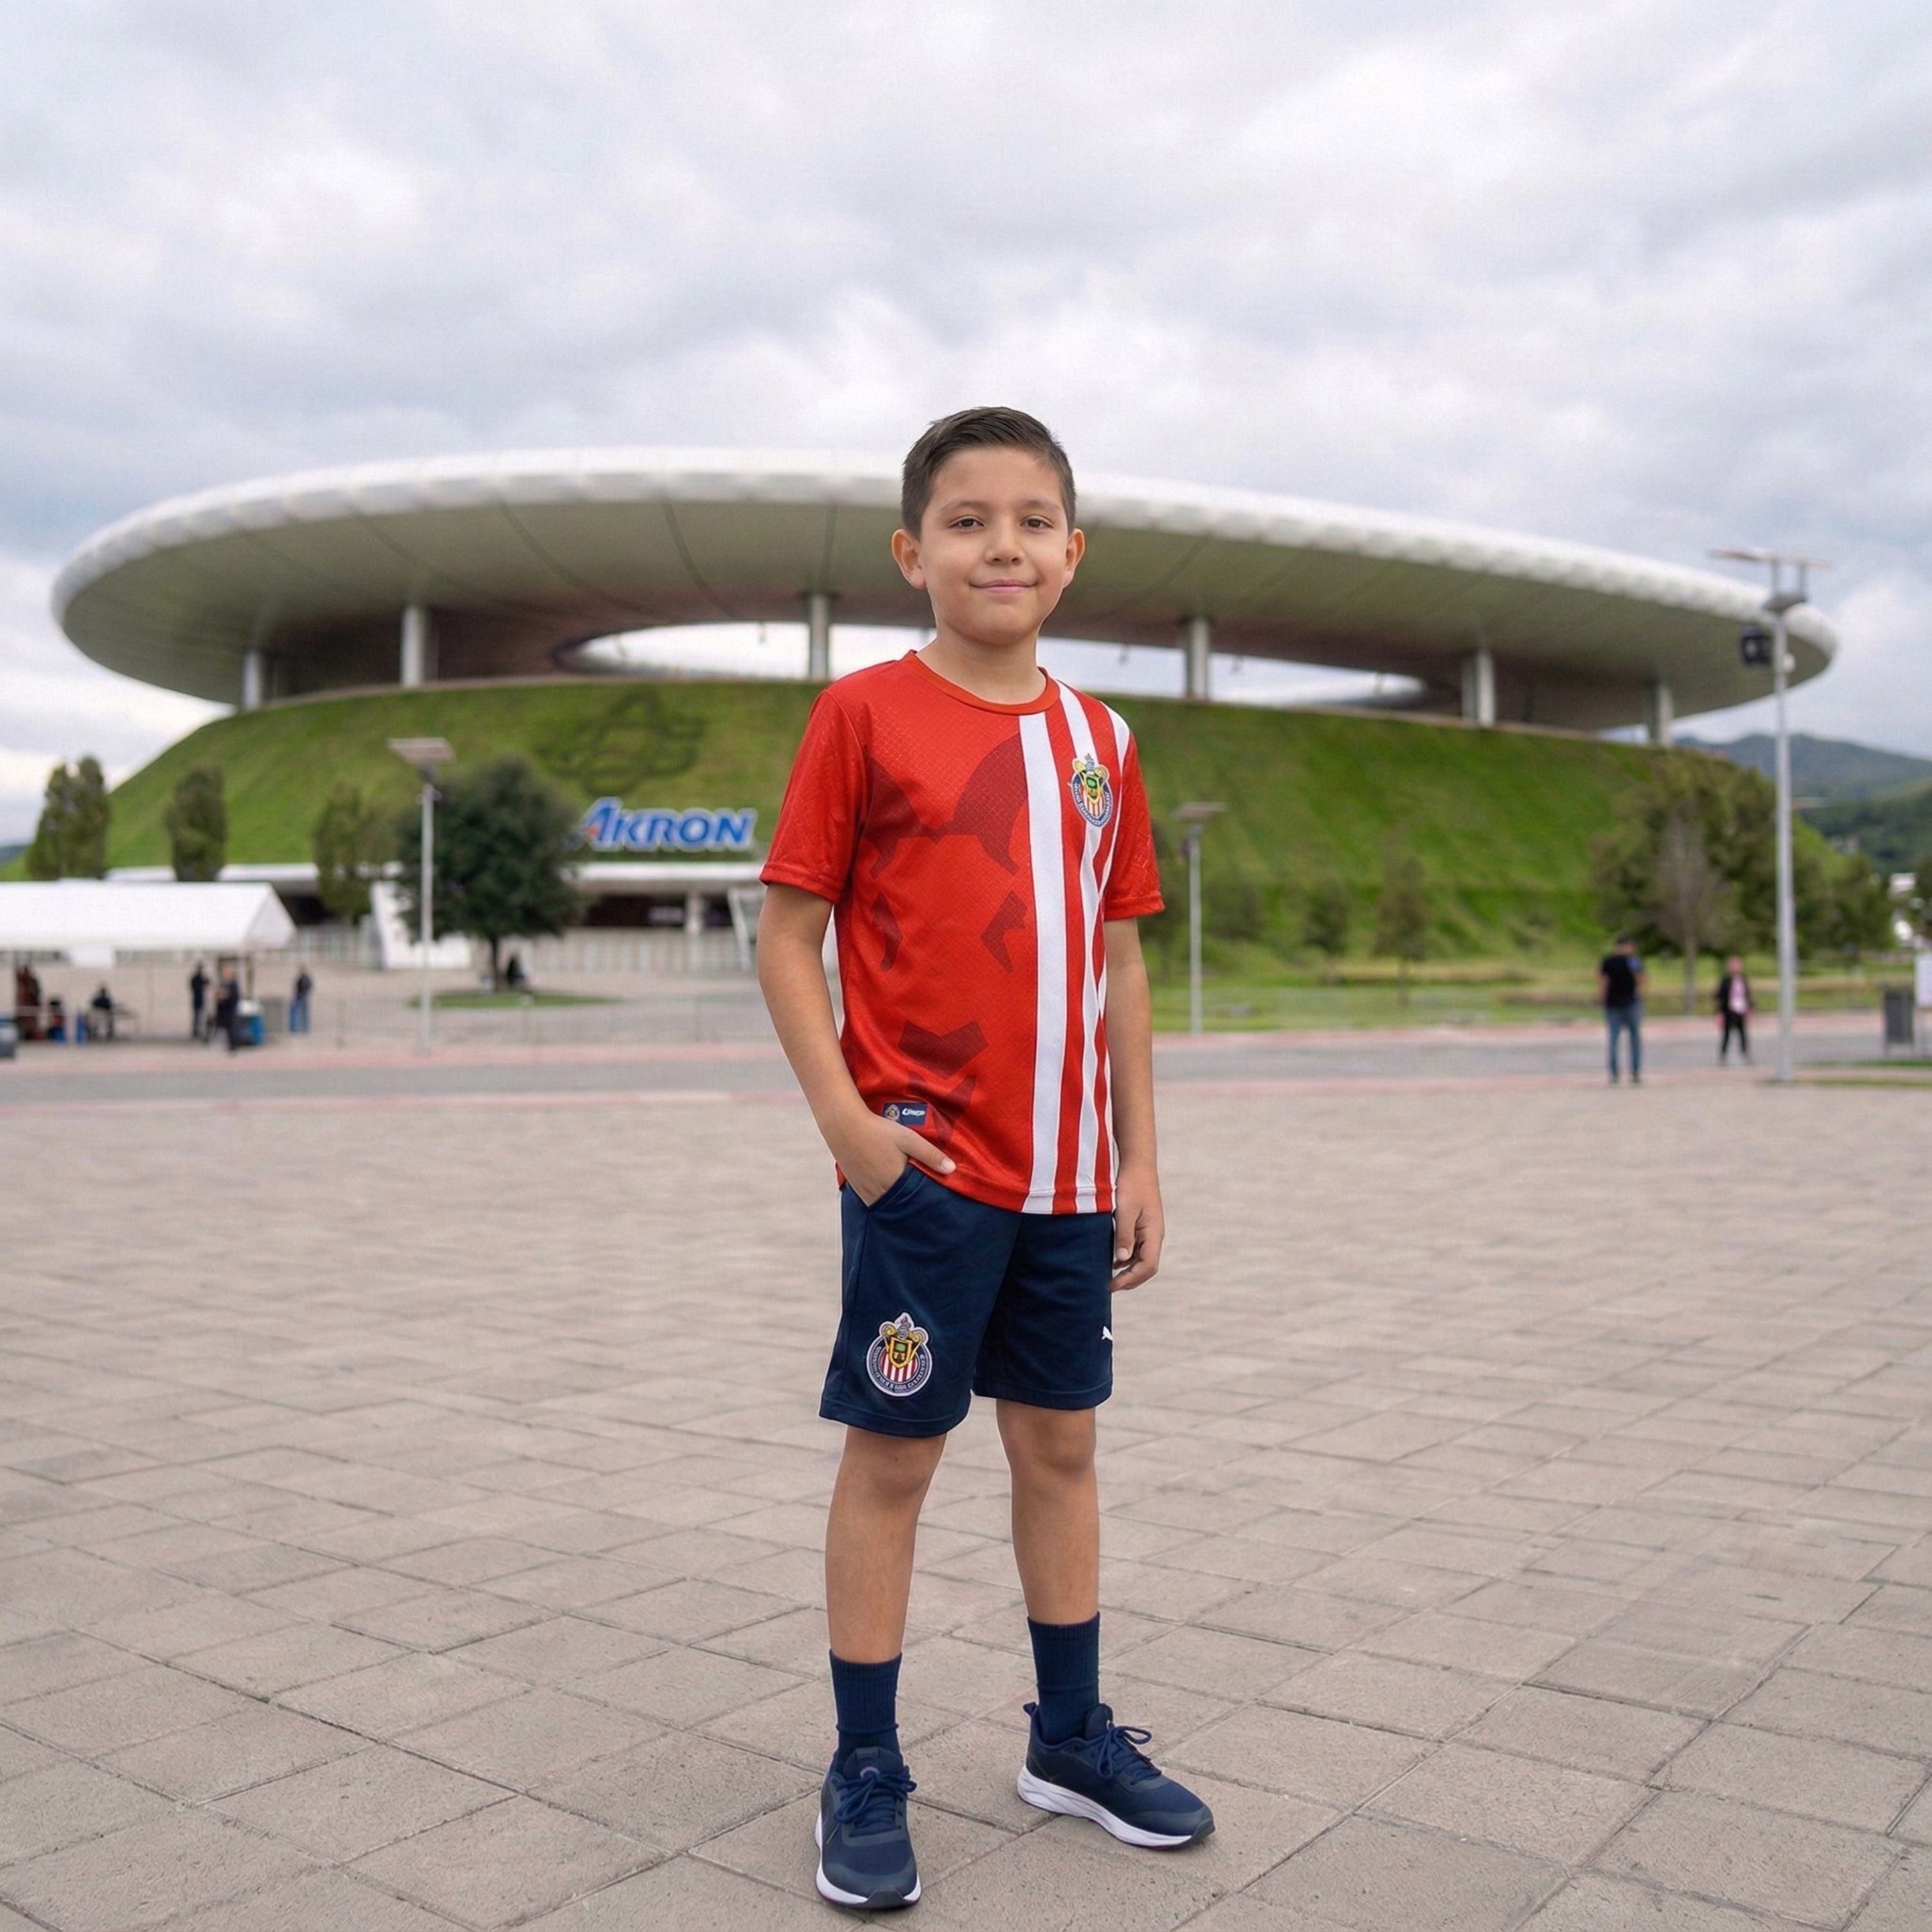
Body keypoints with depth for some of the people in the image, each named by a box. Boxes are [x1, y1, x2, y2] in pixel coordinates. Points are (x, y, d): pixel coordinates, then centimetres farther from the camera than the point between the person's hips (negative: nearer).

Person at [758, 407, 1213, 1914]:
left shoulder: (1098, 742, 8)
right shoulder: (866, 714, -5)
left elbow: (1120, 959, 11)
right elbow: (787, 930, -5)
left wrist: (1138, 1160, 9)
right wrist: (846, 1117, -14)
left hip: (1068, 1171, 5)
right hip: (925, 1167, -5)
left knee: (1061, 1442, 15)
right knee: (893, 1453, 5)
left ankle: (1073, 1736, 33)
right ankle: (865, 1775, 20)